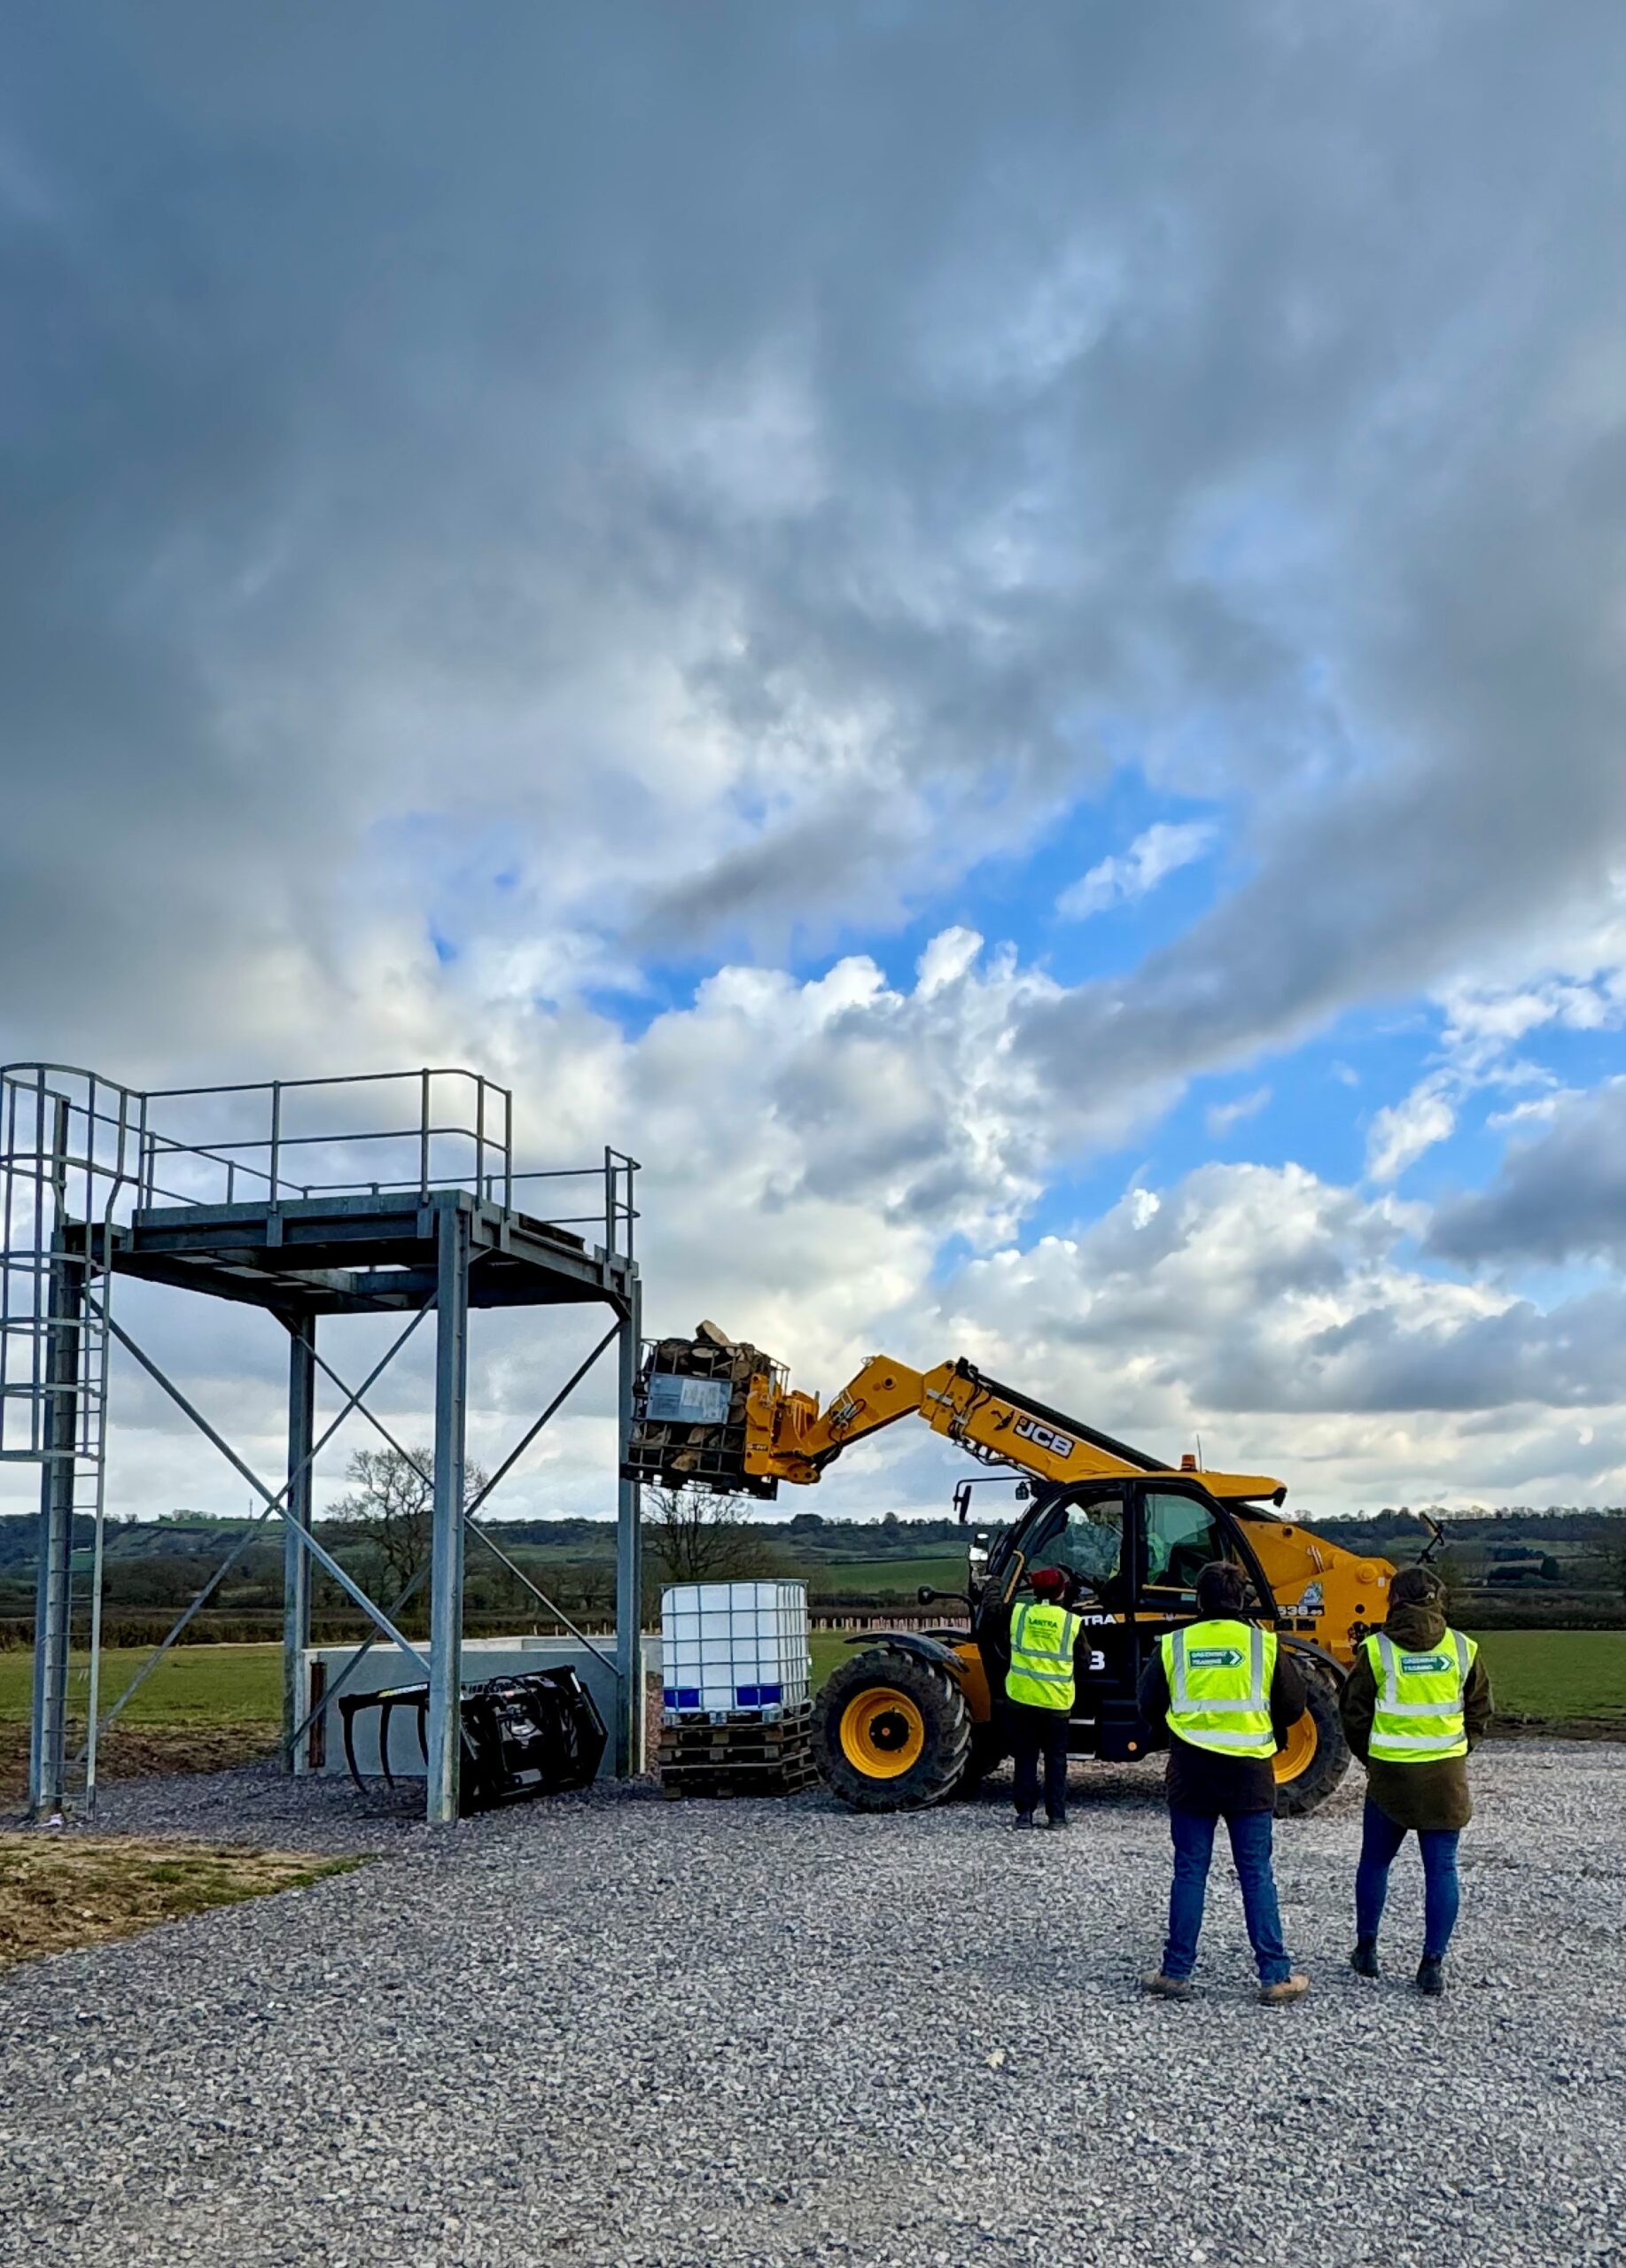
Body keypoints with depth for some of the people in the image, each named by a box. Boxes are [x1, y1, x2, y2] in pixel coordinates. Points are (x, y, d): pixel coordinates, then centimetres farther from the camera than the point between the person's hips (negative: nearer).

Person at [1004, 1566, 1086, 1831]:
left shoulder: (1017, 1612, -4)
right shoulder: (1073, 1622, -6)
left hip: (1020, 1699, 1)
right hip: (1056, 1702, -1)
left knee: (1026, 1758, 10)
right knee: (1056, 1760, 11)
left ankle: (1025, 1812, 9)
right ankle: (1056, 1814, 10)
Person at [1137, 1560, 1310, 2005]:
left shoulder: (1173, 1645, -2)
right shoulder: (1265, 1645, -4)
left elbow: (1149, 1706, 4)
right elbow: (1293, 1706, 3)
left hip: (1191, 1773, 1)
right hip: (1250, 1774, -1)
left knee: (1189, 1874, 8)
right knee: (1256, 1876, 6)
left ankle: (1176, 1972, 11)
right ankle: (1275, 1976, 9)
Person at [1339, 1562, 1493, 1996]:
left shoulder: (1377, 1649, -8)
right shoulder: (1463, 1649, -2)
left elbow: (1354, 1713, -1)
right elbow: (1480, 1710, 8)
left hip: (1389, 1774, -1)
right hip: (1446, 1775, 1)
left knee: (1374, 1862, 15)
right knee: (1441, 1868, 7)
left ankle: (1366, 1950, 24)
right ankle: (1433, 1965, 5)